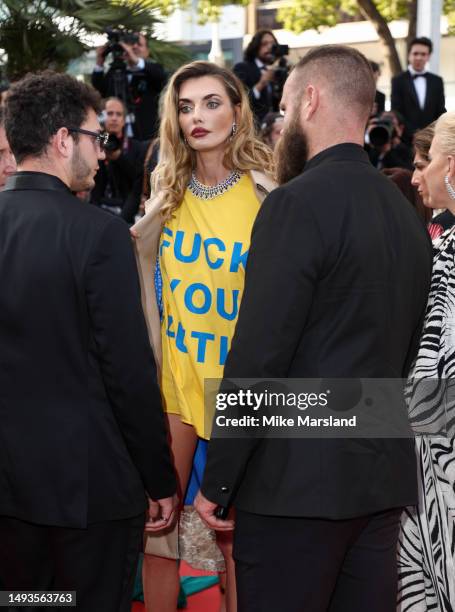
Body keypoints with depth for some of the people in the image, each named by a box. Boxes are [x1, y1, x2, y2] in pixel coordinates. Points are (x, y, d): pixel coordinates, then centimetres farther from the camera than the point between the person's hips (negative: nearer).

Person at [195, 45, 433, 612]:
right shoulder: (405, 211, 11)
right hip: (383, 479, 8)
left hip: (297, 481, -7)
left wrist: (215, 482, -10)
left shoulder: (298, 205, -14)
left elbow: (257, 357, -16)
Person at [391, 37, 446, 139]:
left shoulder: (437, 81, 12)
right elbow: (396, 113, -2)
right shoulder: (398, 81, 3)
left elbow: (440, 112, 13)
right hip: (407, 138, -3)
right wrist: (414, 133, -12)